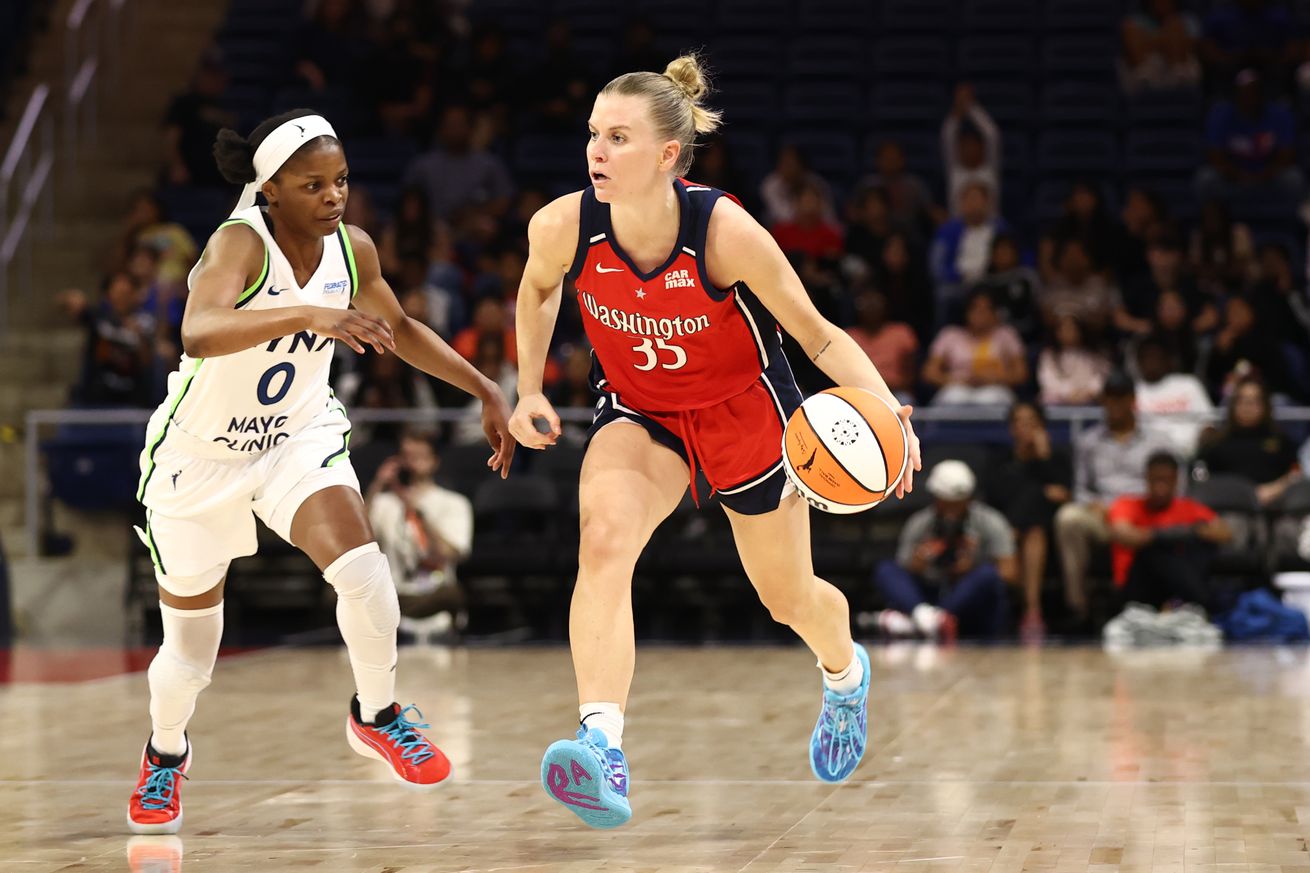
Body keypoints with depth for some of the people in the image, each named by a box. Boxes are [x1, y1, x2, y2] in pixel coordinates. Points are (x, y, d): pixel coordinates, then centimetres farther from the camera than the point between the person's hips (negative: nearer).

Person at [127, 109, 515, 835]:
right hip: (201, 454, -3)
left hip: (299, 436, 3)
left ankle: (376, 715, -1)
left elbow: (399, 330, 12)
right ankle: (166, 752, 43)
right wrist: (309, 315, -60)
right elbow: (199, 332, -48)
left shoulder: (351, 249, -9)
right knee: (189, 652, 10)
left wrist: (485, 390, 8)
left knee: (362, 569, -26)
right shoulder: (240, 243, -27)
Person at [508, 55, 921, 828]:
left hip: (745, 411, -1)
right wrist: (529, 390, 1)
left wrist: (885, 409, -34)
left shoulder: (726, 232, -31)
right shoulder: (562, 228, -23)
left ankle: (846, 672, 54)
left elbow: (819, 336, -19)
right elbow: (538, 287, 5)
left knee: (789, 597, 16)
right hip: (638, 412, 1)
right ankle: (603, 751, -41)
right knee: (603, 537, -31)